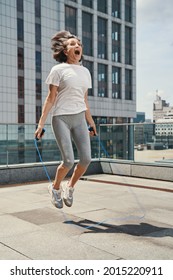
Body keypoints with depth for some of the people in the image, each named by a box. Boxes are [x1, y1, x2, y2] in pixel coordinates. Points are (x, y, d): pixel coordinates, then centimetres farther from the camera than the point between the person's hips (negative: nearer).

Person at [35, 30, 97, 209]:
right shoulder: (58, 70, -2)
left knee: (86, 158, -6)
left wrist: (91, 122, 20)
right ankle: (55, 187, 19)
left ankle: (70, 187, 20)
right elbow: (50, 98, -4)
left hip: (79, 118, 5)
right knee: (68, 160, -11)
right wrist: (41, 123, -10)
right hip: (61, 118, -5)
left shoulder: (85, 71, 14)